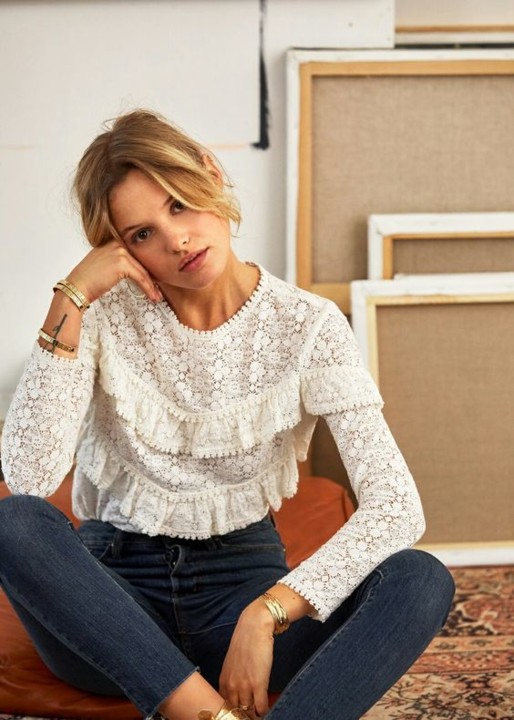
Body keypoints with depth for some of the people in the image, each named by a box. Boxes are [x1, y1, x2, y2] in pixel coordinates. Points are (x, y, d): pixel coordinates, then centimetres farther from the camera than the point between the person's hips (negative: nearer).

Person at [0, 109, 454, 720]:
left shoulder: (305, 326, -8)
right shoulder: (104, 316, -7)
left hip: (242, 579, 1)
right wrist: (70, 299, -23)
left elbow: (396, 505, -18)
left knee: (422, 580, -27)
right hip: (113, 586, 0)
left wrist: (265, 613, -29)